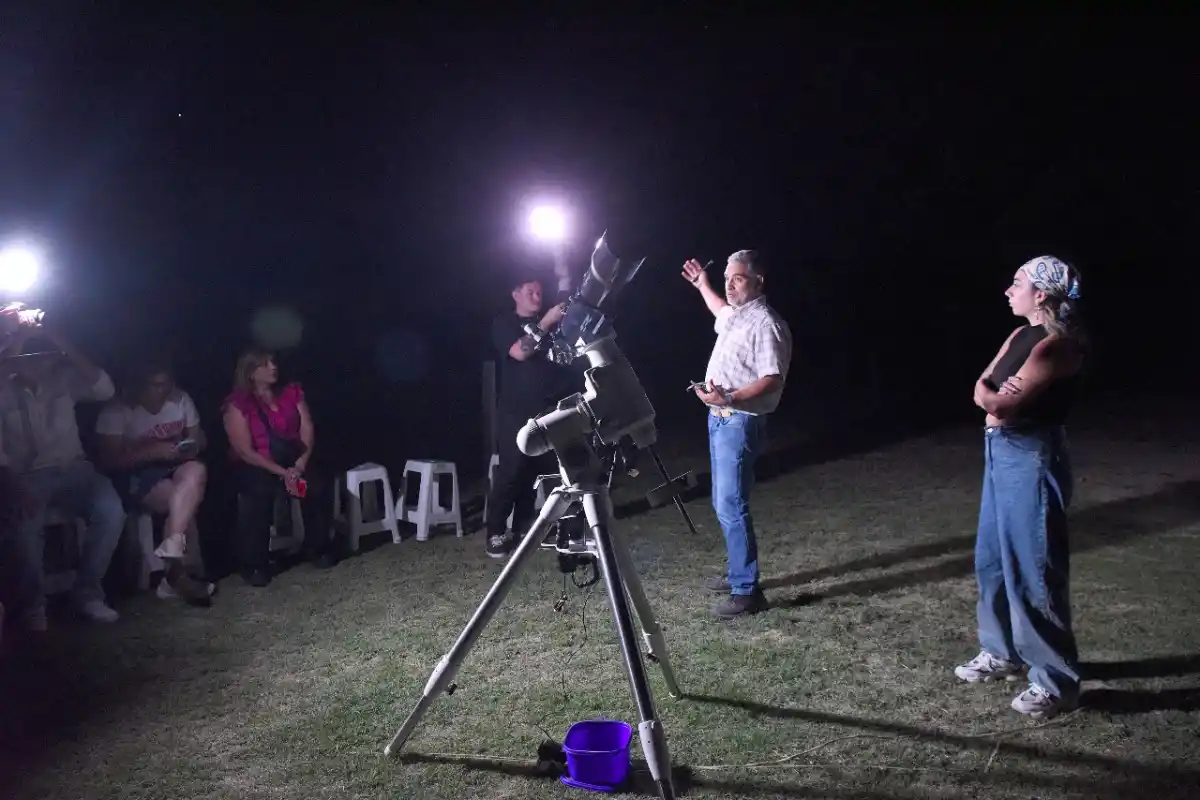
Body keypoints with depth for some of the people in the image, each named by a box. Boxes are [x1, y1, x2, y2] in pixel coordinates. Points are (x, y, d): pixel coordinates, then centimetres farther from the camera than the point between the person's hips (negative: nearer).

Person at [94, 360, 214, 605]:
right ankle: (176, 573, -24)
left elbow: (199, 438, 13)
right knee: (187, 500, -31)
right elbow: (109, 461, -14)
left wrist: (192, 447, -12)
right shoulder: (117, 411, -10)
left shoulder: (181, 400, 4)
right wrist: (154, 451, -23)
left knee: (196, 472, -33)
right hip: (137, 475, -4)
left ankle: (171, 553, -33)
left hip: (175, 468, 4)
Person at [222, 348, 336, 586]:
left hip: (293, 462, 4)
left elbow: (308, 431, -2)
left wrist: (300, 464, -20)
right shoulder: (238, 404, -9)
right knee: (258, 493, -35)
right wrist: (283, 473, -22)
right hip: (254, 467, -3)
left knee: (316, 487, -26)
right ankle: (254, 565, -23)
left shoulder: (292, 392, 5)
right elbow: (245, 452, -14)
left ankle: (317, 549, -8)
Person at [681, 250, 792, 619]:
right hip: (720, 419, 10)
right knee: (723, 503, 16)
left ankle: (747, 591, -7)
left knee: (731, 506, -12)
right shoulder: (734, 315, 13)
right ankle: (738, 573, 28)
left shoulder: (766, 324, -17)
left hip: (740, 423, -10)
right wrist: (702, 286, 43)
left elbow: (772, 380, -25)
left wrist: (729, 398, -35)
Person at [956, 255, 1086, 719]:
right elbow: (982, 390, 6)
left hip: (1032, 459, -10)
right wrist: (996, 395, -14)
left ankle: (1056, 681, 6)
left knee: (1033, 569, -5)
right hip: (1001, 454, 10)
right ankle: (1002, 653, 32)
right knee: (992, 558, 17)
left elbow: (1005, 402, -22)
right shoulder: (1019, 336, 13)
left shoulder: (1057, 344, -16)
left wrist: (996, 398, -2)